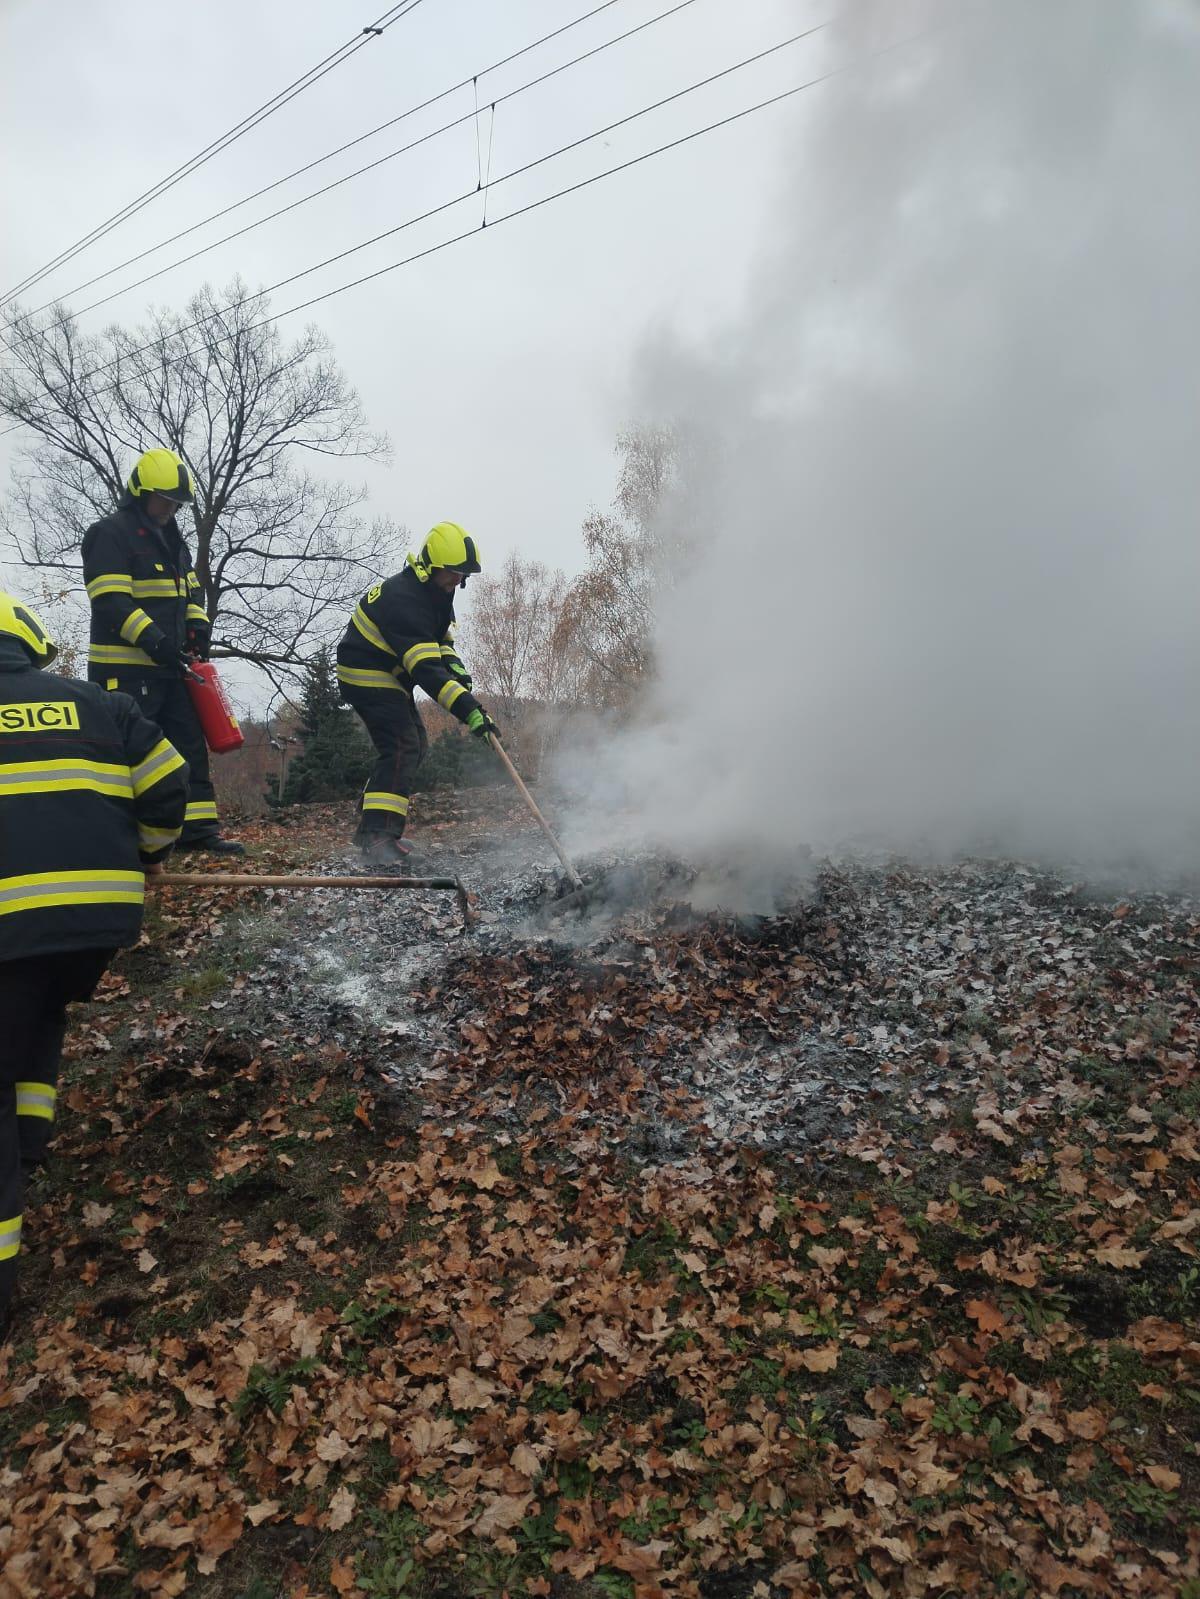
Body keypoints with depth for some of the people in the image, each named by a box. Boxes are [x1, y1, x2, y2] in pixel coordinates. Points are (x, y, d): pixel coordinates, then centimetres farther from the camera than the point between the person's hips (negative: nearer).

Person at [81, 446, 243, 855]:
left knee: (190, 745, 7)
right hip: (124, 667, -9)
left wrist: (197, 626, 5)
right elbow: (110, 601, -18)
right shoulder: (110, 533, -9)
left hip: (167, 666, 9)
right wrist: (153, 639, -27)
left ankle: (198, 829, 11)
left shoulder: (171, 539, 19)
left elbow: (190, 589, 24)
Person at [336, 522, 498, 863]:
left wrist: (454, 665, -9)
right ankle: (377, 834, -24)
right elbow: (425, 669, -38)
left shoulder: (436, 591, 2)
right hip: (367, 676, -10)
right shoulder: (403, 599, -30)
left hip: (389, 675, 10)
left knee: (415, 746, 12)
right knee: (401, 746, -22)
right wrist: (469, 710, -45)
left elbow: (441, 637, 15)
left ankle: (370, 824, 17)